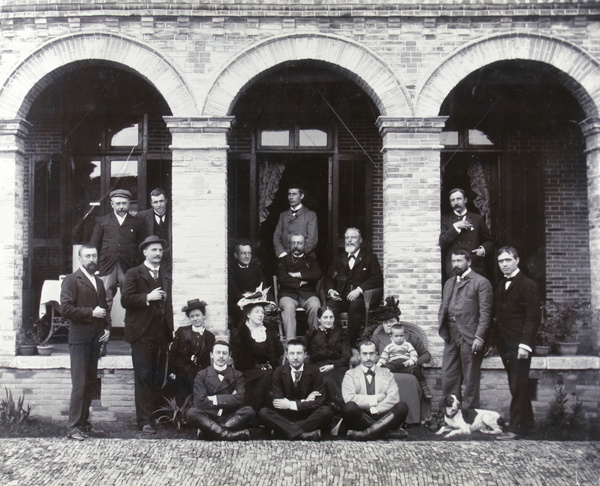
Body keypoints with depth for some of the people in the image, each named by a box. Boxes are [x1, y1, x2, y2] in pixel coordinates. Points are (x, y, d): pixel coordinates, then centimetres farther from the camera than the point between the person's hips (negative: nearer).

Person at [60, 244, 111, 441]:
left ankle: (83, 421, 17)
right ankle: (74, 427, -6)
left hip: (96, 337, 7)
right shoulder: (72, 280, -2)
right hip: (79, 337, -7)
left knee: (91, 382, 8)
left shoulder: (99, 283, 20)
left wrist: (107, 328, 10)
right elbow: (65, 308, -12)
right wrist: (91, 312, -14)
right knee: (79, 384, -9)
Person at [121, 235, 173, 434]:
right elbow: (125, 300, -8)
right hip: (142, 335, -5)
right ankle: (144, 421, -2)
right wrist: (148, 297, -19)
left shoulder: (165, 276, 20)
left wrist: (170, 334, 15)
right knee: (144, 378, -6)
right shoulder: (134, 274, 2)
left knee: (158, 380, 6)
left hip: (161, 335, 5)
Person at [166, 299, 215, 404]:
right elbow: (172, 353, 3)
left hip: (200, 377, 1)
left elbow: (208, 360, 10)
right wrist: (171, 372, -7)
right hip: (181, 375, -1)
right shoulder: (182, 332, 7)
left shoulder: (210, 336, 10)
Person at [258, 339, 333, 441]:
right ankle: (303, 435, -40)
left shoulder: (314, 371, 0)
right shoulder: (279, 372, 1)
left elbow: (319, 401, -8)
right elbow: (277, 401, -6)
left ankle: (287, 430, -29)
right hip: (285, 417, 1)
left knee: (326, 411, -29)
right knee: (263, 413, -27)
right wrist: (304, 402, -13)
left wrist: (291, 404, -14)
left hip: (308, 416, 0)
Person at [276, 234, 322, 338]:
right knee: (288, 307, -34)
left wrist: (297, 275, -2)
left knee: (315, 306, -32)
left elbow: (317, 274, 1)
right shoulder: (284, 260, 19)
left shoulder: (311, 259, 21)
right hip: (288, 293, -1)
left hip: (308, 293, 1)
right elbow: (282, 278, 2)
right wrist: (300, 283, -1)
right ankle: (290, 341, -36)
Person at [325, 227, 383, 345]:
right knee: (329, 306, -31)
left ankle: (351, 342, -32)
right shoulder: (339, 259, 26)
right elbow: (329, 278, 22)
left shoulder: (370, 258, 12)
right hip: (341, 298, 3)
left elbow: (378, 279, -3)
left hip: (360, 298, -3)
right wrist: (330, 290, -2)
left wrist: (359, 290, -17)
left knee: (354, 306, -38)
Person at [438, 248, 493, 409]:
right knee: (448, 378, 8)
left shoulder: (481, 282, -3)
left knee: (470, 380, 2)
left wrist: (479, 337, -16)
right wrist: (442, 328, 7)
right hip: (451, 338, 6)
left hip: (469, 338, -6)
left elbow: (485, 312, -9)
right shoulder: (449, 283, 19)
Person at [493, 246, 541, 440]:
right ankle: (526, 422, 22)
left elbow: (532, 317, -13)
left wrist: (525, 344, -19)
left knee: (518, 385, -5)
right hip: (504, 343, 7)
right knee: (515, 385, 12)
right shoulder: (500, 286, 16)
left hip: (519, 344, -7)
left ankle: (517, 428, -1)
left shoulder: (528, 285, -8)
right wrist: (497, 340, 7)